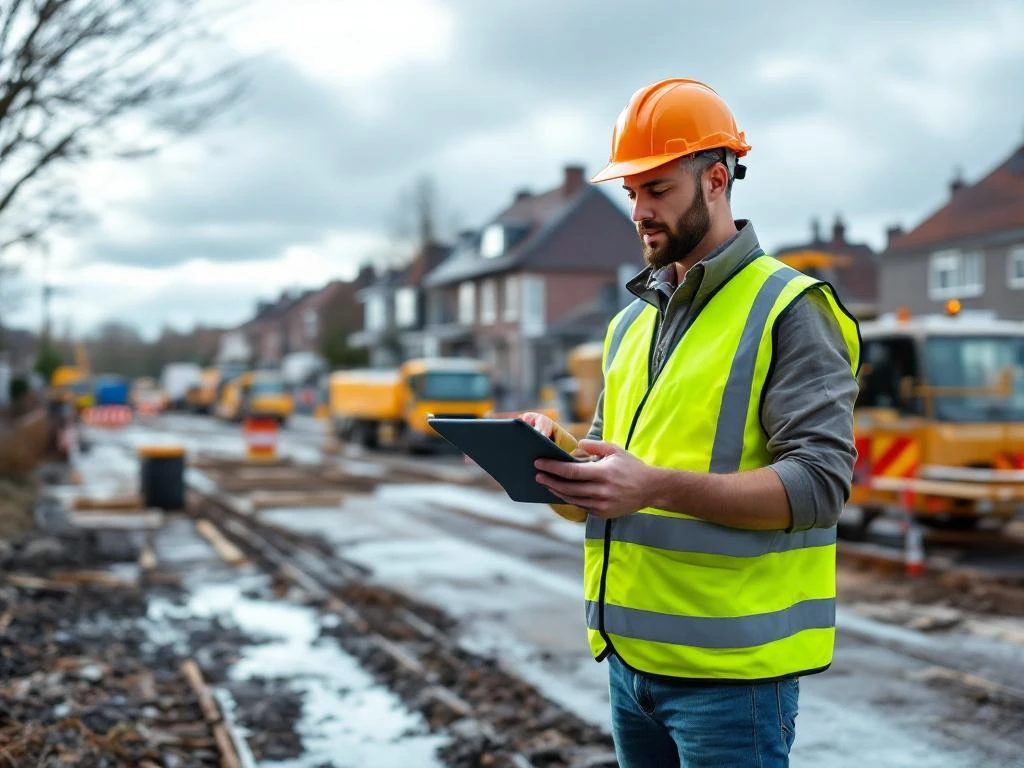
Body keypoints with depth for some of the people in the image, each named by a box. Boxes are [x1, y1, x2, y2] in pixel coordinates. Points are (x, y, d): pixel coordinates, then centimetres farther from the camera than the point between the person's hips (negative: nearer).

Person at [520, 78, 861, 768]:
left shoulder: (790, 310, -7)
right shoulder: (631, 321, 15)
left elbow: (820, 482, -17)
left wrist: (657, 487, -28)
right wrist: (560, 453, -4)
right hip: (629, 652, 7)